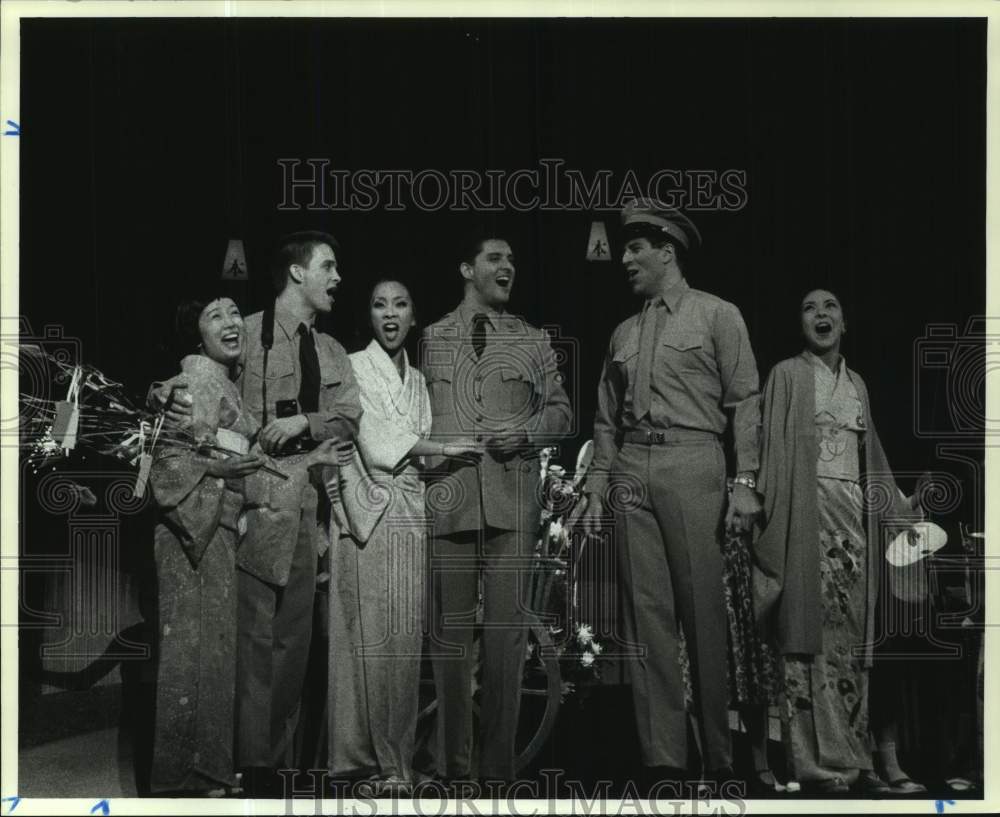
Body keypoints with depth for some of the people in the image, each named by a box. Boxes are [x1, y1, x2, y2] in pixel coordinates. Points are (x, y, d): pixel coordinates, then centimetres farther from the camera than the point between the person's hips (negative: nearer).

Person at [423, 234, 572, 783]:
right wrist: (420, 454, 0)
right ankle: (452, 760, 8)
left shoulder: (533, 341, 16)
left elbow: (560, 410, 15)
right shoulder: (430, 339, 14)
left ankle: (499, 761, 6)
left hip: (513, 496, 1)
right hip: (446, 493, 0)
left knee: (507, 626, -1)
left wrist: (526, 433, -4)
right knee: (449, 627, 0)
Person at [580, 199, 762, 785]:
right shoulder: (625, 332, 19)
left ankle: (719, 754, 4)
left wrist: (745, 482, -9)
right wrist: (597, 489, 11)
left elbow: (745, 402, -1)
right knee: (647, 610, 0)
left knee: (703, 610, -5)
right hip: (631, 472, 5)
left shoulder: (717, 315, 6)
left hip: (692, 465, -5)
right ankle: (662, 755, 3)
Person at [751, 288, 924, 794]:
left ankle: (850, 758, 5)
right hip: (808, 511, -6)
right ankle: (816, 763, -9)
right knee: (811, 631, -10)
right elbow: (774, 449, -5)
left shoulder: (856, 383, 18)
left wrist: (899, 508, 21)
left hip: (855, 512, 6)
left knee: (851, 636, 3)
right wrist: (774, 517, -14)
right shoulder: (787, 375, 2)